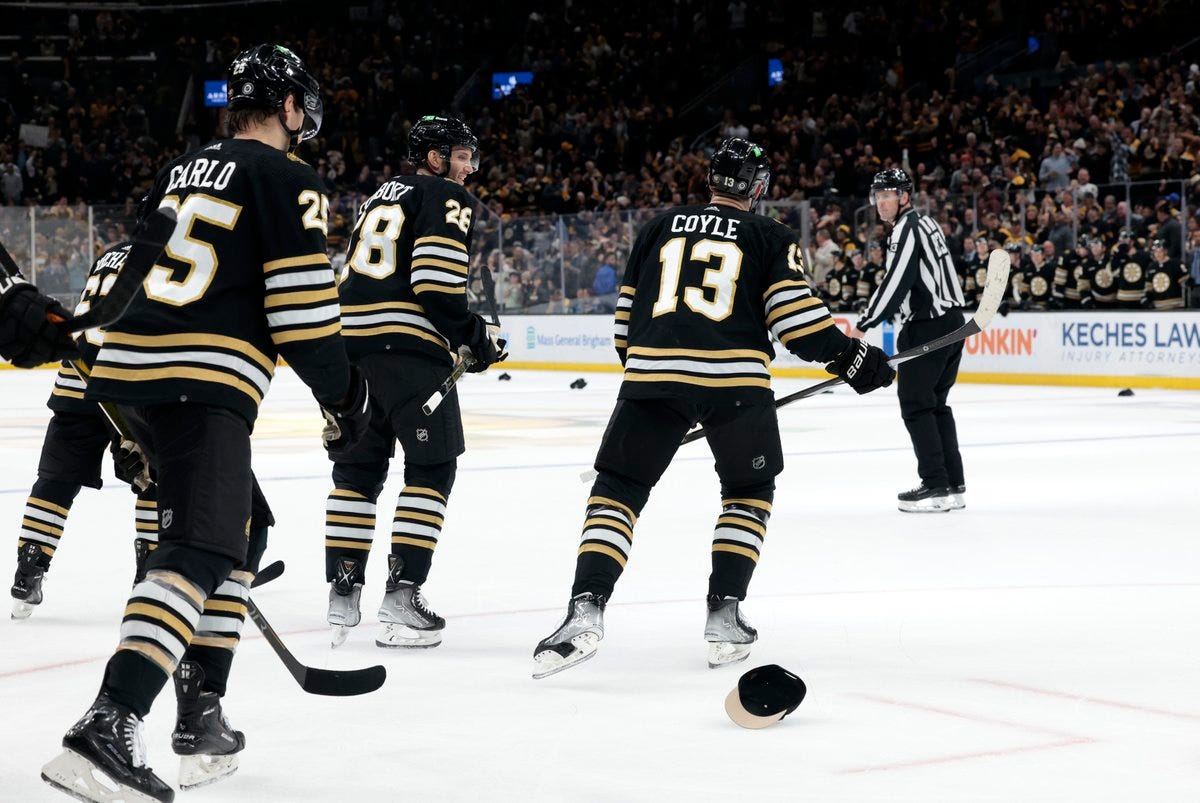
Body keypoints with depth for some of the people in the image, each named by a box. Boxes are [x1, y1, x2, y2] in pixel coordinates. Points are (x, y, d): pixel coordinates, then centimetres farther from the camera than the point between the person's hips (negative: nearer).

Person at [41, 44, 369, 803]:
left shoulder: (182, 172, 23)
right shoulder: (286, 177, -2)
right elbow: (300, 300, -8)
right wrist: (343, 391, 4)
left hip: (128, 367, 9)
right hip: (203, 383, -9)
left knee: (239, 532, 21)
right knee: (201, 552, -16)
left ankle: (202, 714, 19)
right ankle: (108, 728, -32)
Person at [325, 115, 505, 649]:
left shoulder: (381, 198, 25)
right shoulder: (447, 199, -1)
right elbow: (436, 284, -15)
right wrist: (474, 335, -4)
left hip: (350, 339, 8)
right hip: (408, 345, -8)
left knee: (358, 466, 14)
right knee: (433, 465, 0)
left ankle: (342, 593, 12)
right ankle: (401, 598, -7)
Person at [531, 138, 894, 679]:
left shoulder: (659, 228, 20)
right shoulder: (771, 238, 12)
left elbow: (627, 315, 23)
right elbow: (795, 313, 1)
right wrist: (850, 358, 12)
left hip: (651, 374, 1)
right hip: (735, 380, -1)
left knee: (617, 489, 10)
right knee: (749, 491, 21)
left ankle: (586, 611, -9)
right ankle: (724, 616, 12)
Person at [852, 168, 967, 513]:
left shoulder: (907, 229, -12)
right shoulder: (924, 222, 18)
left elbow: (895, 283, -21)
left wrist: (864, 325, -21)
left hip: (928, 325, -10)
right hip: (951, 320, 10)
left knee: (915, 403, -7)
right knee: (935, 403, 14)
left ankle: (936, 486, -11)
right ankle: (953, 485, 14)